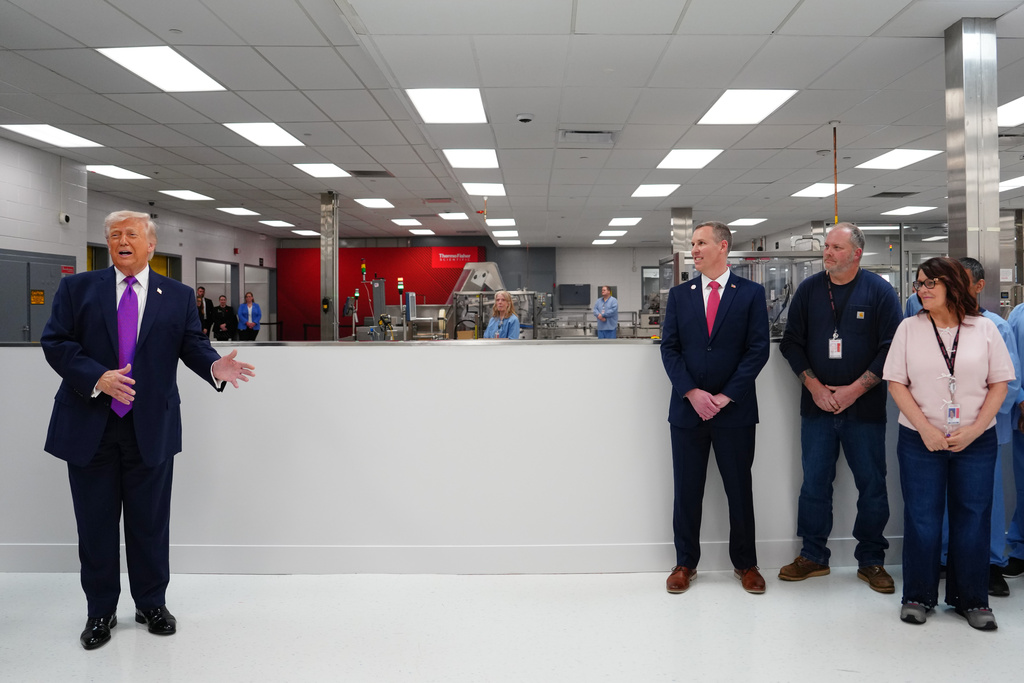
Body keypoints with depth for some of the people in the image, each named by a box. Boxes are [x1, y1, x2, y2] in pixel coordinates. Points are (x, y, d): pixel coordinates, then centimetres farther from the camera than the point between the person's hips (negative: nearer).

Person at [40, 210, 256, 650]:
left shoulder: (178, 296, 6)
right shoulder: (77, 288, 4)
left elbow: (193, 345, 1)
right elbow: (55, 341, -3)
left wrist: (214, 367, -22)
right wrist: (97, 377, -19)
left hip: (151, 428, 0)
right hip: (90, 426, 0)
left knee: (150, 523, 11)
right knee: (96, 524, 10)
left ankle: (151, 604, 28)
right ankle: (100, 610, 28)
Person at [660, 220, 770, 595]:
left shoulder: (751, 293, 1)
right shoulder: (679, 294, 7)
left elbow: (758, 349, -4)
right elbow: (669, 348, 2)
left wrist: (726, 396, -11)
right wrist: (692, 393, -11)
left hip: (735, 410, -1)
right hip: (688, 408, 2)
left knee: (739, 489, 9)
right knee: (686, 491, 8)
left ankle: (745, 564, 25)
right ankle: (685, 563, 21)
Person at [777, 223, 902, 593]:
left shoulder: (879, 291, -2)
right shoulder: (809, 289, 5)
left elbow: (892, 349, -5)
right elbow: (792, 342, 6)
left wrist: (854, 390, -12)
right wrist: (814, 386, -5)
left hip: (864, 407, -2)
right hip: (817, 405, 2)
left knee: (872, 484, 5)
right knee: (814, 482, 7)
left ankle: (871, 560, 21)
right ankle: (813, 556, 21)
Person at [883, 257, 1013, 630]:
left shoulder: (984, 328, 2)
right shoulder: (910, 328, 2)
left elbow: (999, 383, 3)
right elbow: (896, 383, -1)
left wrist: (975, 429, -9)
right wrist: (925, 428, -10)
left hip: (975, 442, 1)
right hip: (920, 441, 0)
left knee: (972, 519, 7)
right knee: (922, 519, 5)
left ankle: (972, 599, 22)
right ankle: (918, 596, 19)